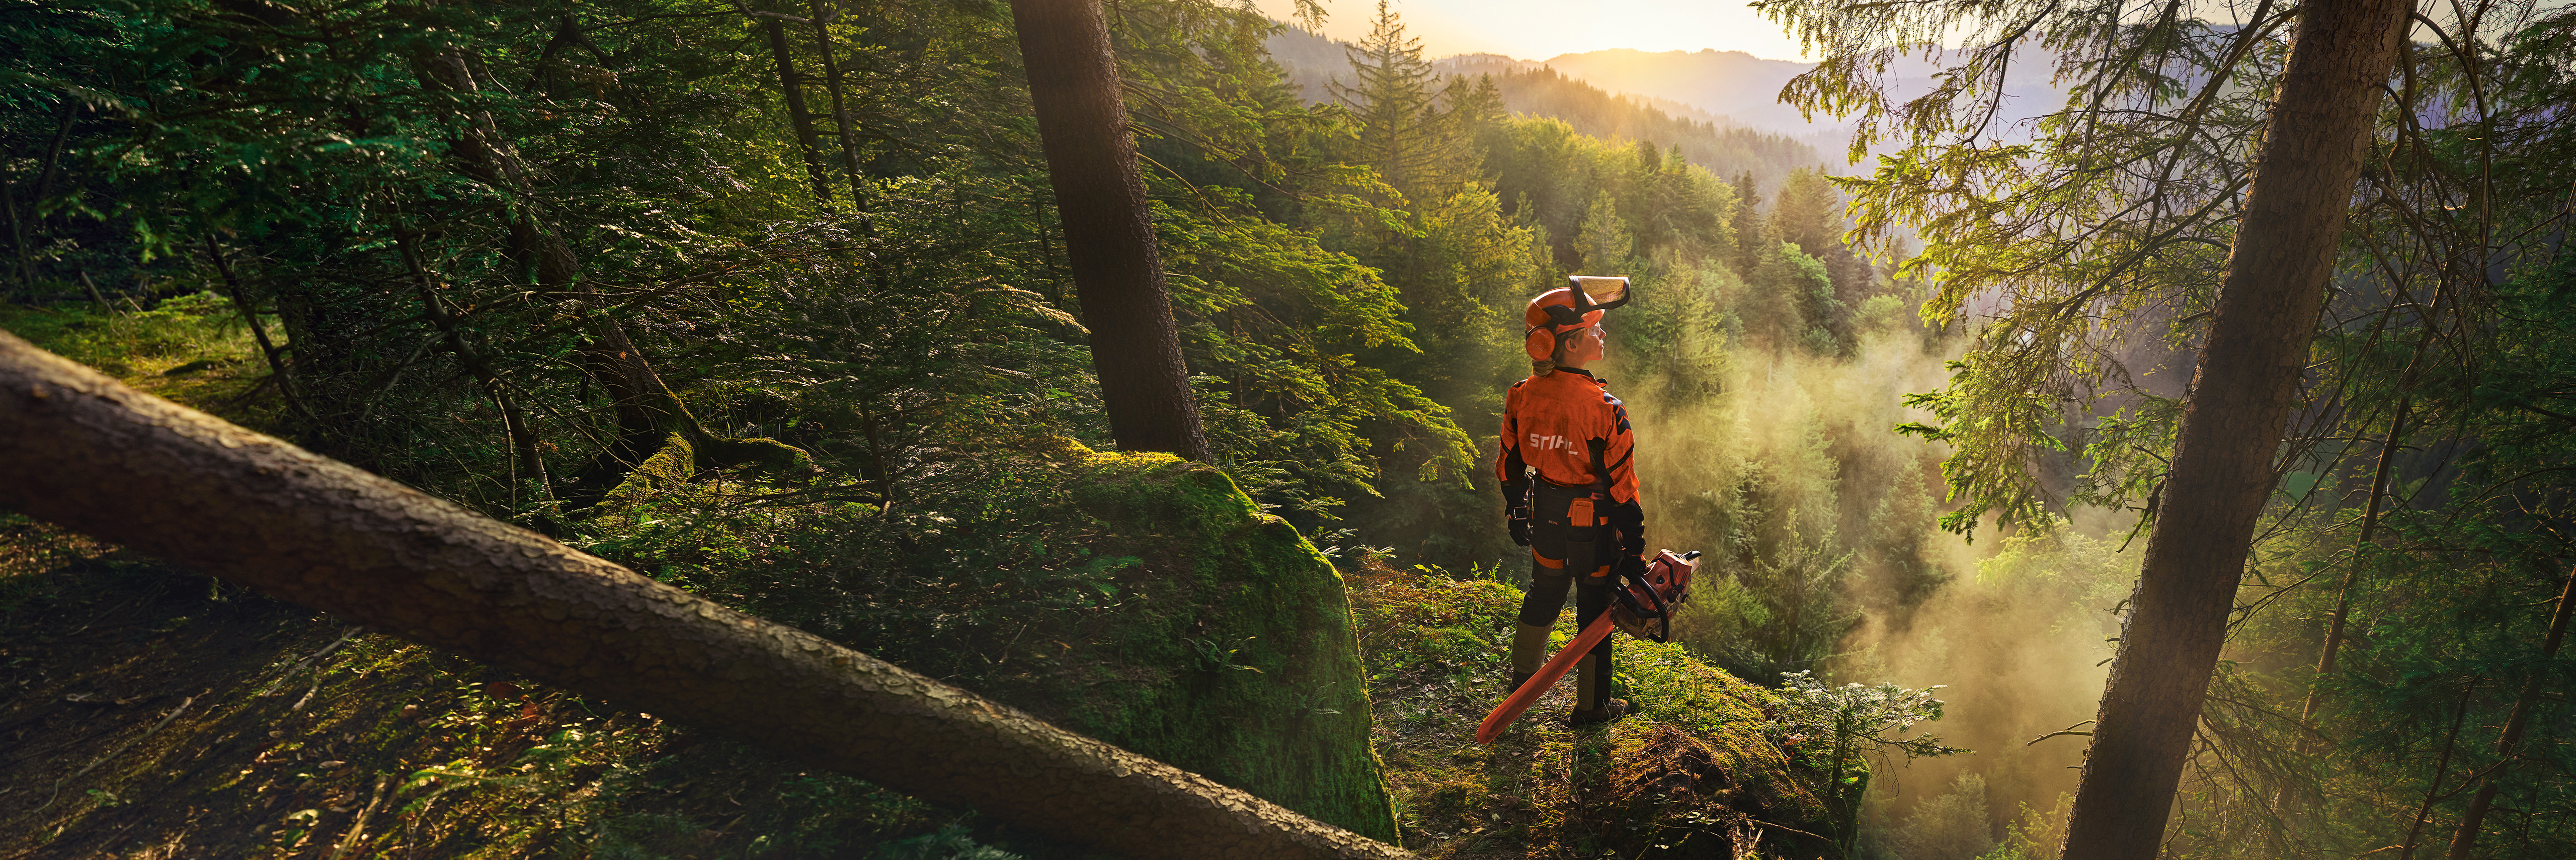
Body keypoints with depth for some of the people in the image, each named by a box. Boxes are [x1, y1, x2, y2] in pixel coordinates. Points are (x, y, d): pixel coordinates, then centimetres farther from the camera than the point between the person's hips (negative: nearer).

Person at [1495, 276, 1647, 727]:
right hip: (1593, 523, -5)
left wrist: (1518, 514, 18)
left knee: (1544, 594, 26)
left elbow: (1510, 466, 2)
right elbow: (1621, 486, -19)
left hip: (1545, 517, 5)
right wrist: (1635, 548, -8)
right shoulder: (1603, 409, -26)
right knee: (1594, 608, 13)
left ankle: (1523, 680, 44)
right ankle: (1591, 706, 29)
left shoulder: (1522, 397, -10)